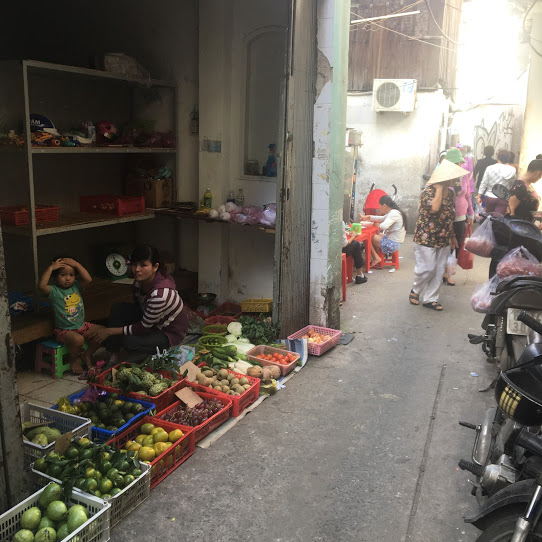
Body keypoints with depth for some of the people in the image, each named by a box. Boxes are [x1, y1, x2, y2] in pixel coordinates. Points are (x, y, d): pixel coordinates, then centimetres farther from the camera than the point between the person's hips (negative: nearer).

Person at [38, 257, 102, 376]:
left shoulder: (76, 286, 4)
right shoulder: (53, 291, -11)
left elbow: (88, 279, -13)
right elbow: (41, 286, -31)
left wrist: (76, 264, -14)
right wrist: (51, 268, -26)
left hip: (82, 325, 6)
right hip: (64, 330, -6)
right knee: (78, 340, -33)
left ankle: (87, 355, 13)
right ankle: (74, 359, 2)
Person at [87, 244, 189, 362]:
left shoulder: (159, 293, -37)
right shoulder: (141, 280, -13)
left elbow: (144, 327, -26)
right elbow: (137, 303, 7)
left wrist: (110, 331, -18)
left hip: (171, 333, -8)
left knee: (128, 341, -26)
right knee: (118, 309, -9)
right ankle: (114, 355, -2)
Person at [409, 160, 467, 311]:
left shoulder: (450, 193, 9)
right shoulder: (428, 192, -14)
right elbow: (434, 208, -34)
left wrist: (452, 236, 21)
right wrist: (440, 188, -25)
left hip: (444, 240, 7)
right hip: (426, 238, -7)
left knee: (439, 270, 8)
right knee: (426, 268, -4)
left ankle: (430, 299, 18)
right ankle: (415, 291, 22)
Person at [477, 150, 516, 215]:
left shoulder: (490, 168, -6)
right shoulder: (512, 170, -5)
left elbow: (484, 184, -1)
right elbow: (513, 186, 3)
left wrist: (479, 196, 6)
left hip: (490, 197, 1)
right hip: (503, 199, -1)